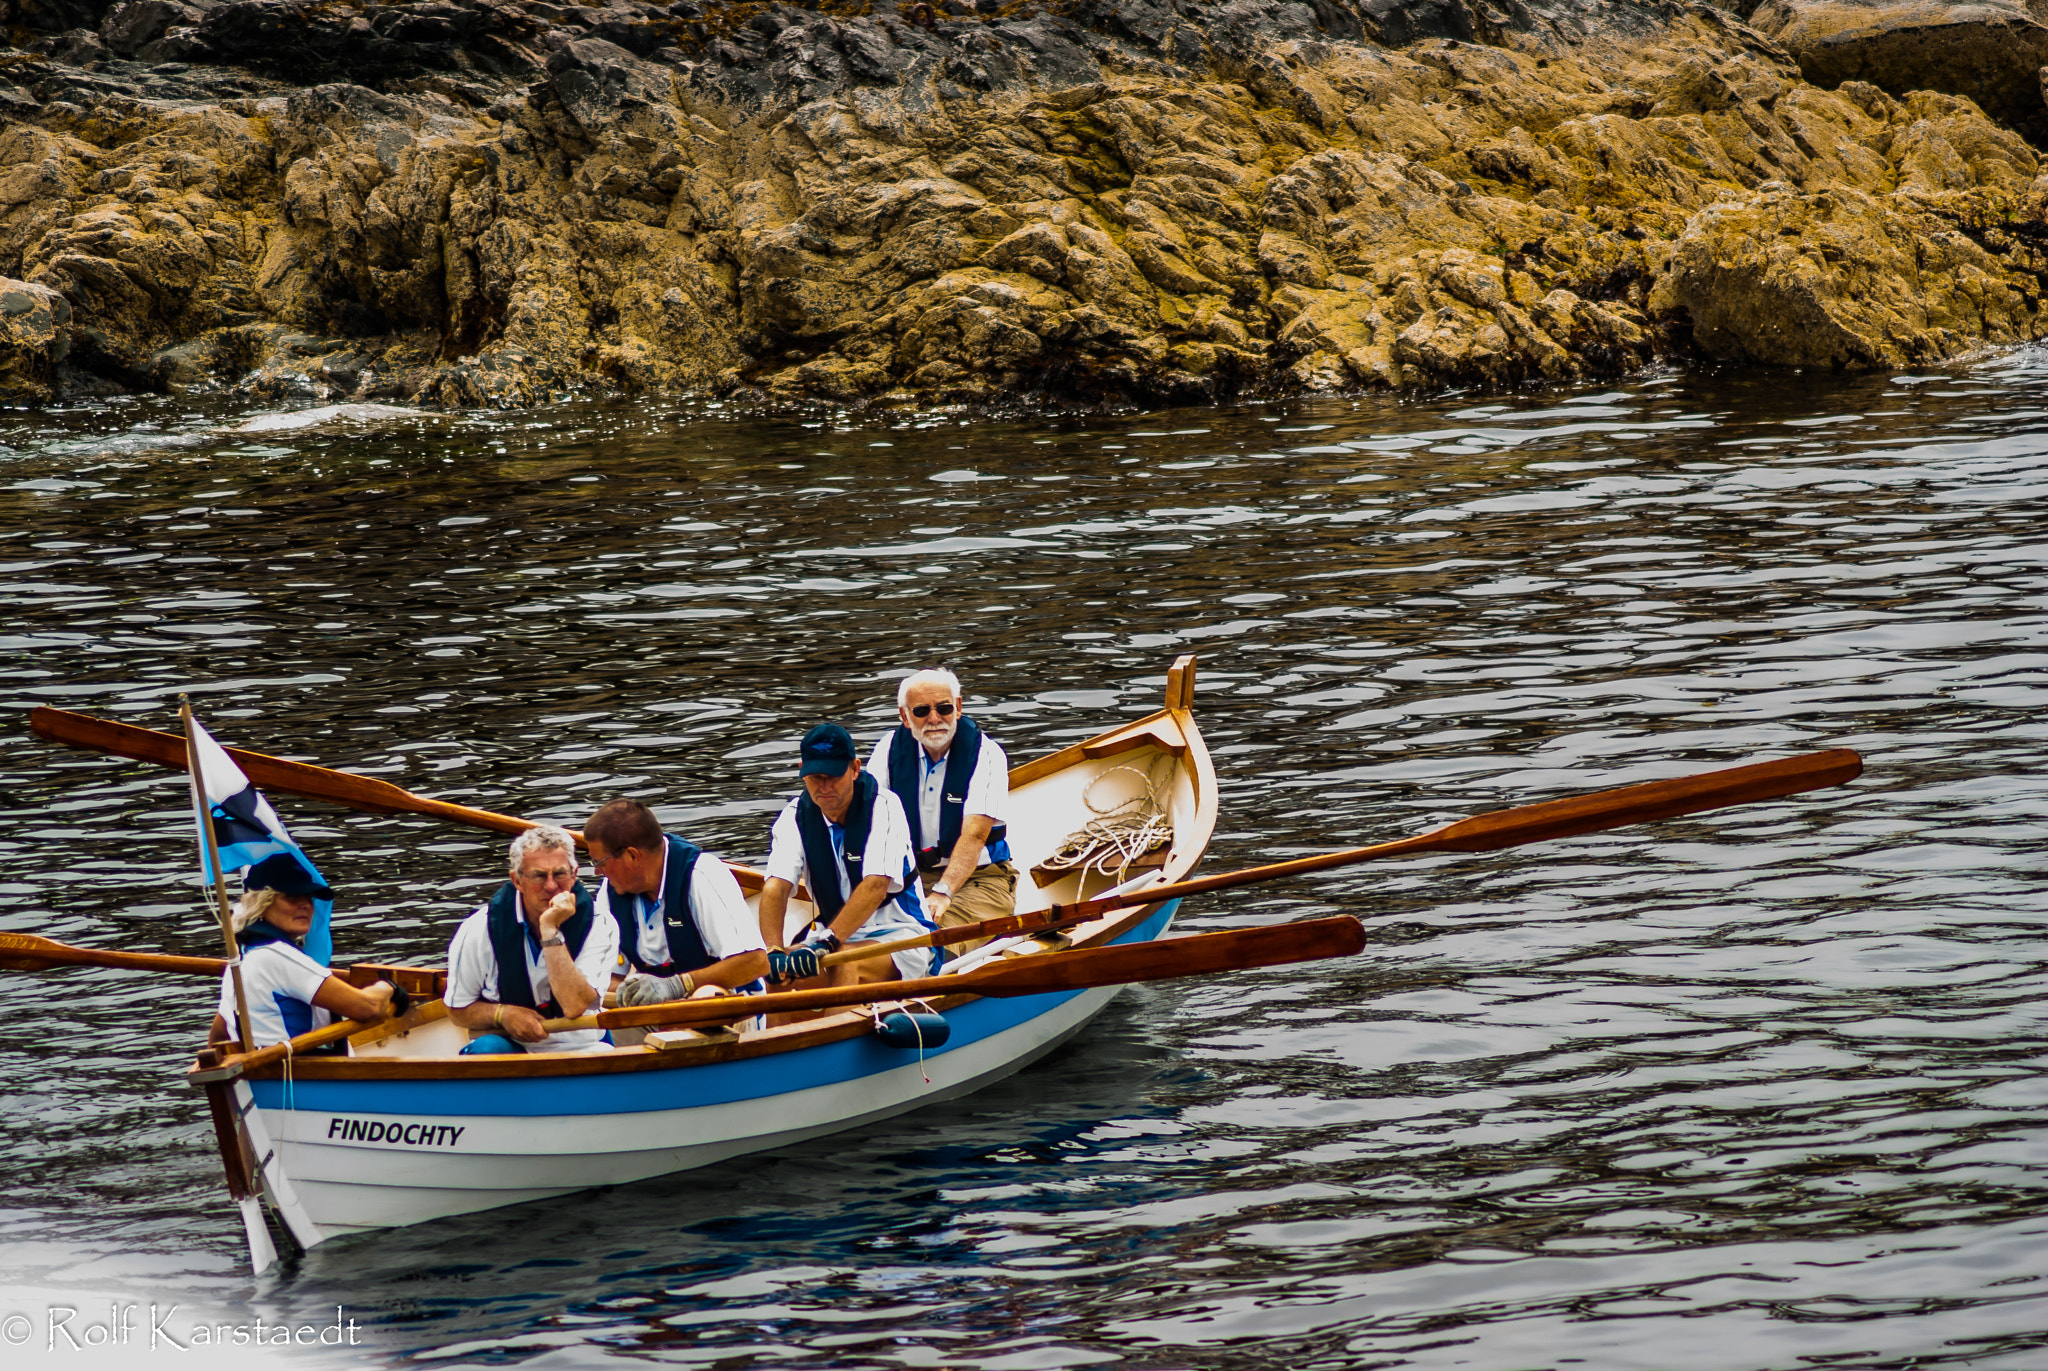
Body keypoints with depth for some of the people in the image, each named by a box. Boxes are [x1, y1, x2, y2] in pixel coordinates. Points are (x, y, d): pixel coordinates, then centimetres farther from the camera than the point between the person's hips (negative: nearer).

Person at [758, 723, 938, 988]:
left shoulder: (884, 807, -11)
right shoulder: (796, 816, 1)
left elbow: (876, 886, -24)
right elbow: (776, 887, -12)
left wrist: (827, 942, -37)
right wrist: (774, 951, -31)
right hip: (837, 937, 4)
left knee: (844, 963, -36)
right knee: (781, 970, -28)